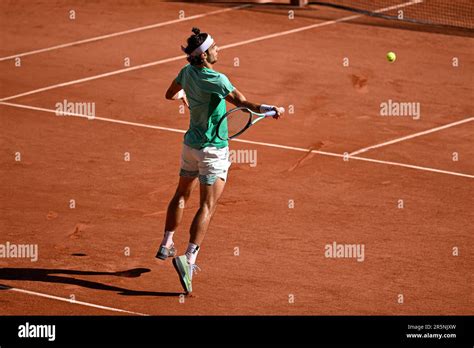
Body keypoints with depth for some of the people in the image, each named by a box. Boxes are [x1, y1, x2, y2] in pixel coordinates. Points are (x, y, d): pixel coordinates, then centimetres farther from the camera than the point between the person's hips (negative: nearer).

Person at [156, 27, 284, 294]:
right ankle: (189, 259, -18)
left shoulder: (187, 72, 1)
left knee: (182, 195, 24)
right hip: (213, 150, -8)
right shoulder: (216, 80, -23)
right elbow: (244, 104, -36)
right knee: (207, 206, -8)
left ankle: (167, 245, 37)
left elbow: (170, 94, 21)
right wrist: (271, 109, -38)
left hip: (191, 144, 8)